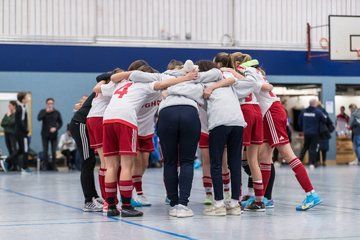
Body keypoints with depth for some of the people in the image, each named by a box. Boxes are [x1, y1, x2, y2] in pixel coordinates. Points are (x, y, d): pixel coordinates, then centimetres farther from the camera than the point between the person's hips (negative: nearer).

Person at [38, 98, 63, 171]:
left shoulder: (57, 112, 5)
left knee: (54, 151, -1)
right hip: (45, 134, 0)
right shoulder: (43, 112, 2)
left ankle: (54, 166, 5)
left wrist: (56, 128, -10)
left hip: (54, 134, 0)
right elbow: (39, 118, -17)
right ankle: (45, 166, 7)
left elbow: (60, 123, 7)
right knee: (45, 151, -1)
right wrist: (46, 112, -22)